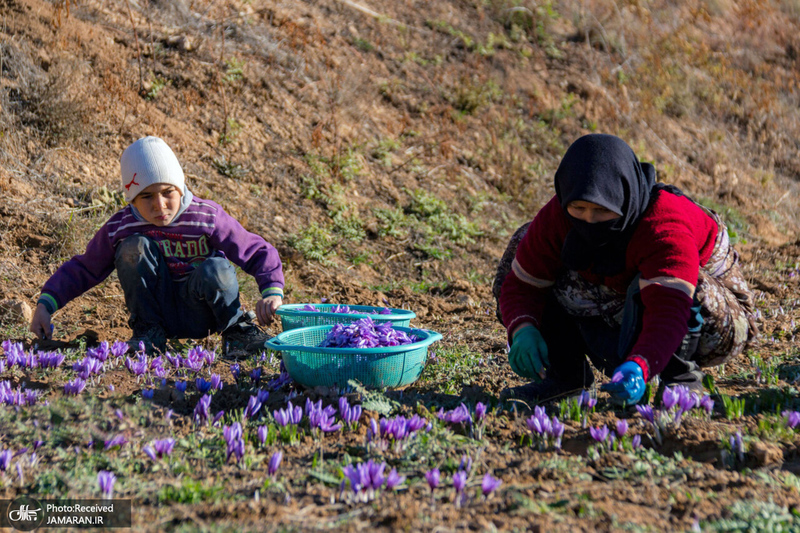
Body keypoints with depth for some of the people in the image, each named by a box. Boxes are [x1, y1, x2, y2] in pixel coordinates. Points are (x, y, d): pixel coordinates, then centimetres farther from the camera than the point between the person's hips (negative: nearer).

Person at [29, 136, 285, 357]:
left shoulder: (207, 217, -13)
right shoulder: (119, 228, -7)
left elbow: (259, 253, -8)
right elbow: (82, 270, 6)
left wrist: (272, 291, -26)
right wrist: (46, 303, -7)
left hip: (199, 312, -2)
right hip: (157, 311, 2)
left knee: (216, 269, -35)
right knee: (134, 247, -22)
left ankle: (237, 329, -5)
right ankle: (149, 333, -8)